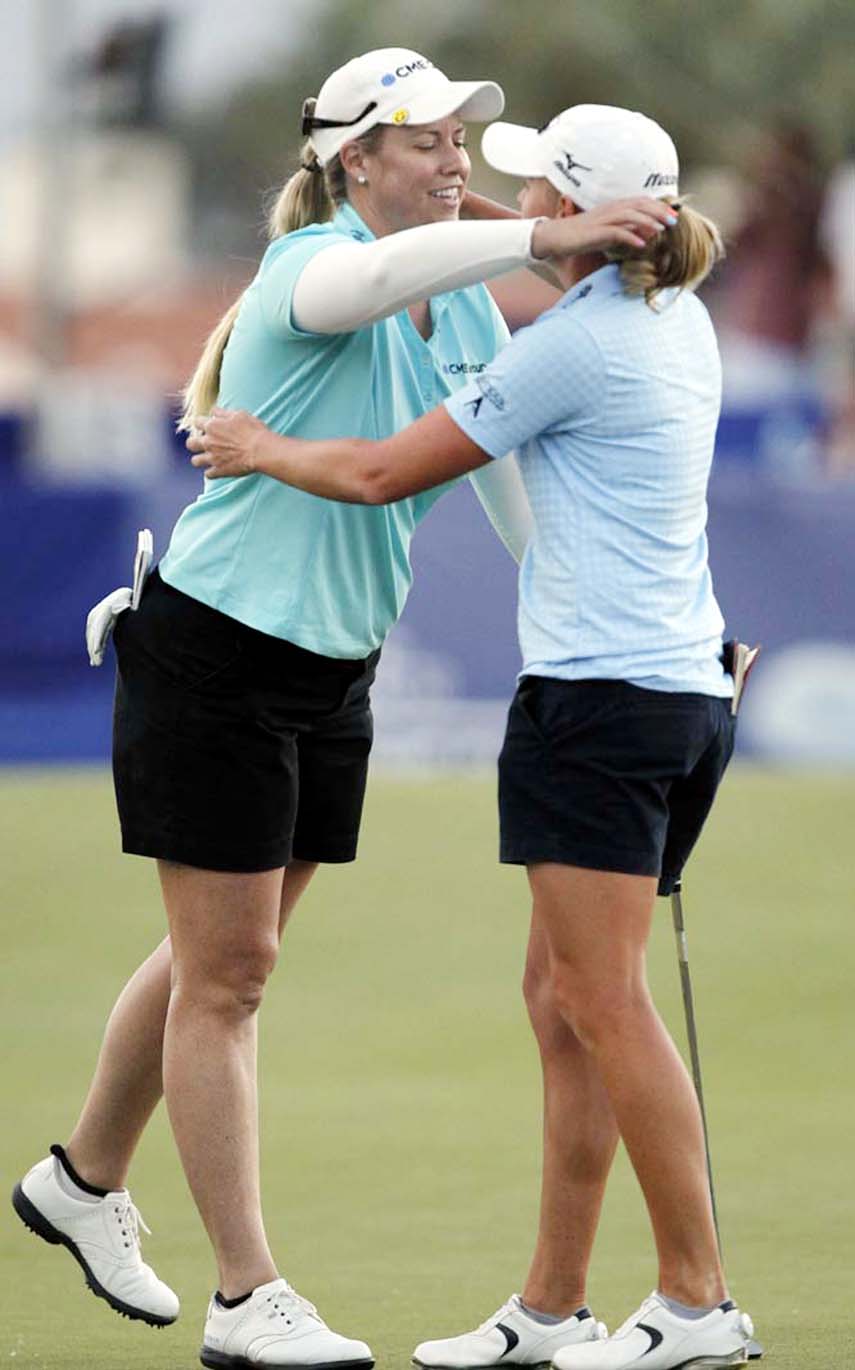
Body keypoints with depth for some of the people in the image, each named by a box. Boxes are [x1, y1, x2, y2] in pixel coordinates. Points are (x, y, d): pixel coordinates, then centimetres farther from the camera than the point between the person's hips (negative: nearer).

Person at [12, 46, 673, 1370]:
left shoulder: (469, 312, 5)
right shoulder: (308, 265, -19)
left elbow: (518, 489, 11)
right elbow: (369, 276, -45)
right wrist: (545, 239, -53)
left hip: (334, 675, 8)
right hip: (212, 656, -8)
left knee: (225, 957, 18)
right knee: (226, 974, -3)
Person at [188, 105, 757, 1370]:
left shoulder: (572, 348, -14)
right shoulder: (678, 318, 11)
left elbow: (382, 473, -7)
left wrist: (261, 449, 9)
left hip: (601, 689, -9)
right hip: (688, 688, 9)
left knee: (605, 1002, -7)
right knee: (562, 995, 11)